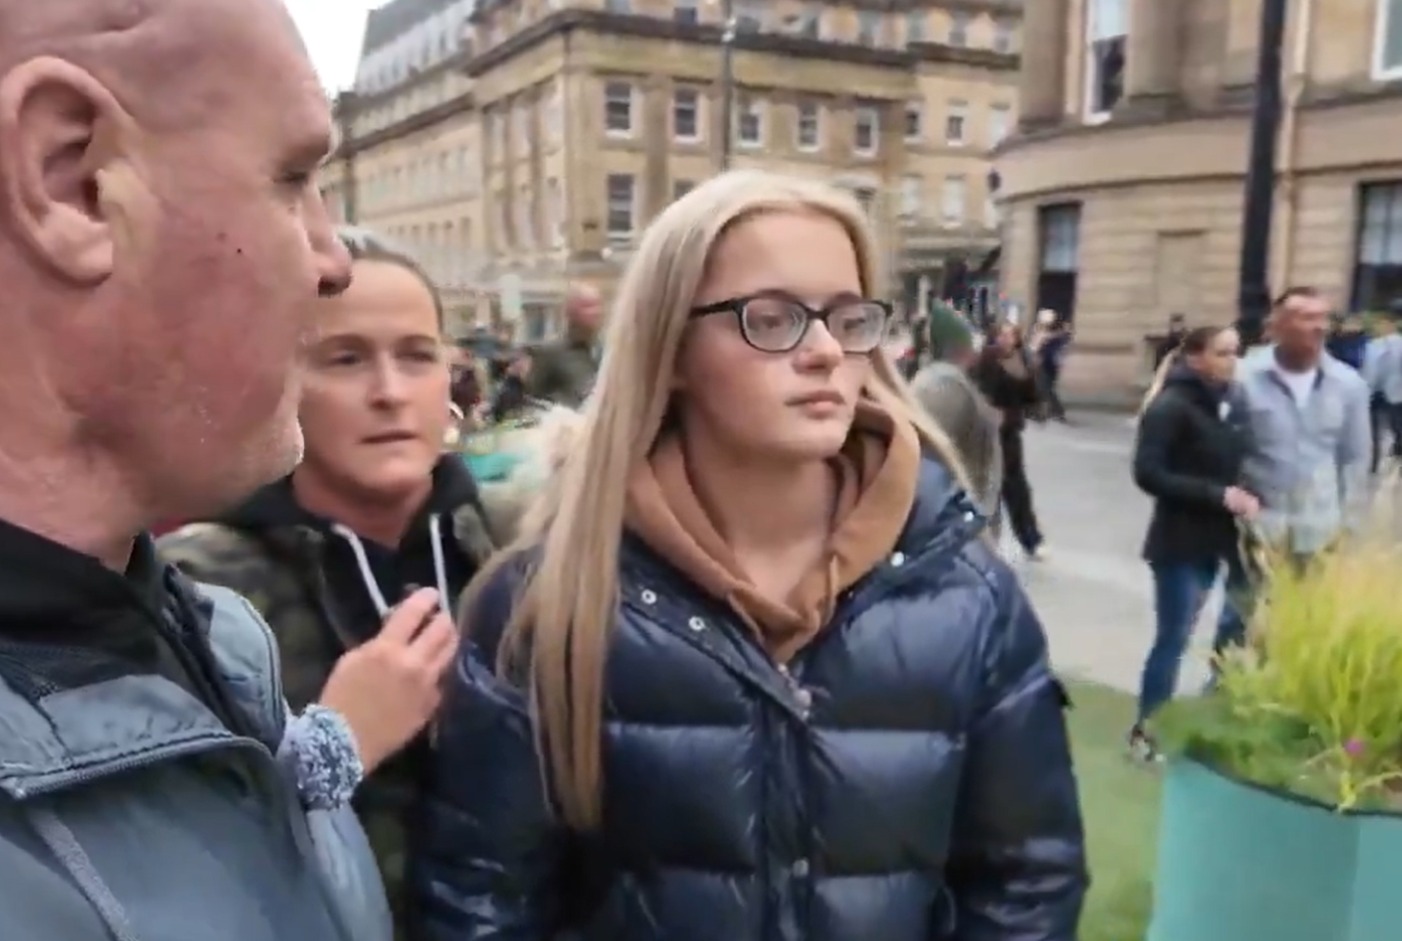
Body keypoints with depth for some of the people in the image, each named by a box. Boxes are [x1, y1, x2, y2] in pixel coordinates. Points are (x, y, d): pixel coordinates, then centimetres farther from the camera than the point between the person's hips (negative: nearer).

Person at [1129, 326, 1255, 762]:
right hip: (1182, 541, -7)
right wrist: (1219, 495, -22)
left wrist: (1247, 497, -2)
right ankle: (1145, 729, 15)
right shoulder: (1171, 406, -15)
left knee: (1240, 629, 14)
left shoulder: (1231, 405, 7)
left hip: (1219, 536, 7)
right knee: (1173, 637, -1)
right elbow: (1148, 474, -20)